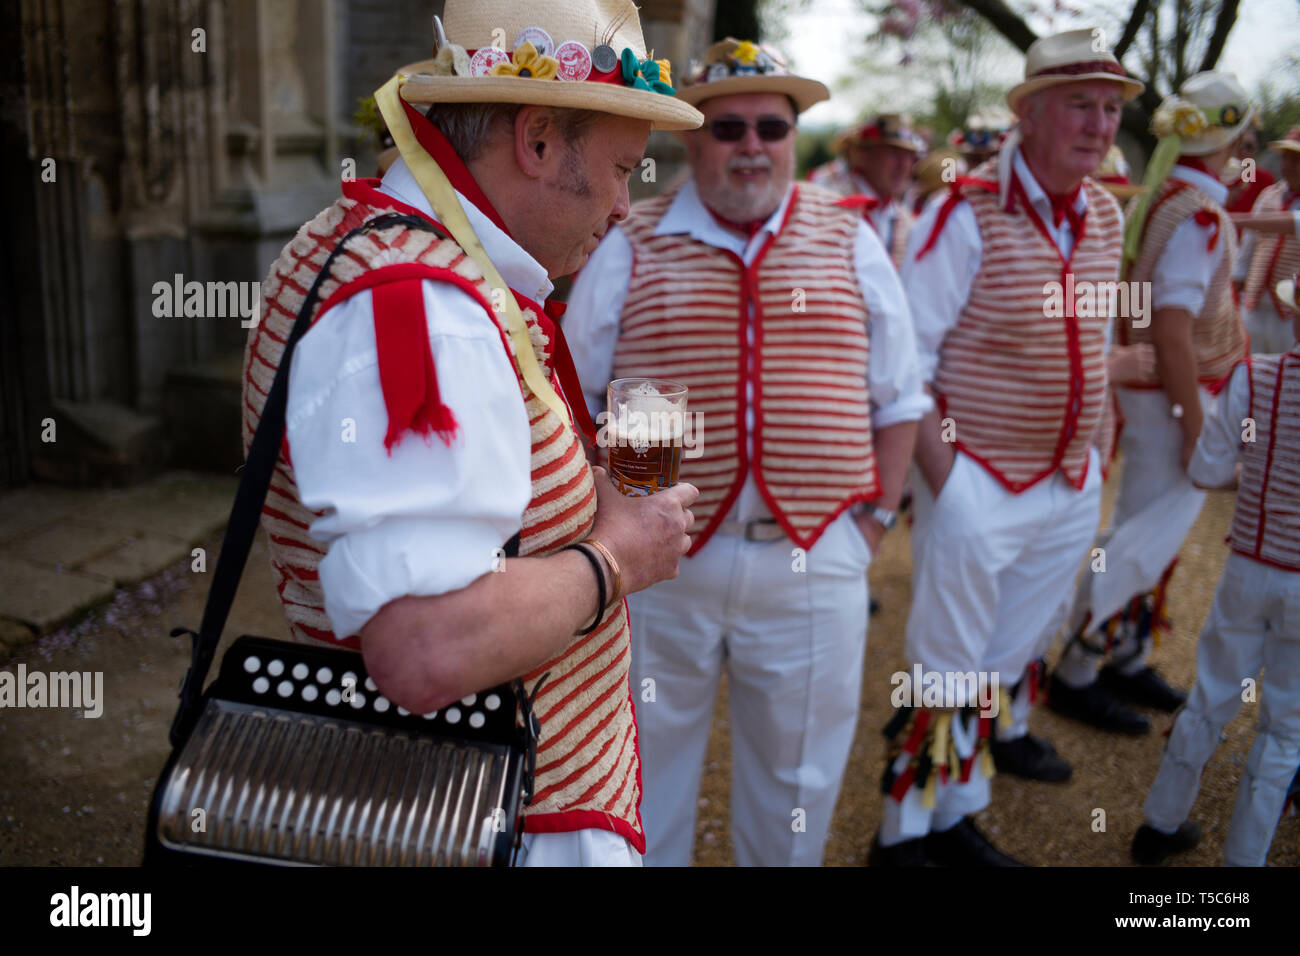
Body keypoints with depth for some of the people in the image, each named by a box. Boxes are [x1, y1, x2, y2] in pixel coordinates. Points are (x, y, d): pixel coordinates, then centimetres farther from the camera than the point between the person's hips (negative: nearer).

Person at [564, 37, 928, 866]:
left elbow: (899, 398, 11)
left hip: (815, 558, 1)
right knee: (650, 764, 15)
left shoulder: (851, 244, 6)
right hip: (661, 558, -1)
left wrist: (876, 513, 4)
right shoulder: (632, 248, 1)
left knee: (798, 769, 16)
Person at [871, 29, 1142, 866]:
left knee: (1009, 661, 16)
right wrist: (941, 475, -17)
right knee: (946, 673, 2)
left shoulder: (1106, 215, 7)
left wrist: (1091, 467, 13)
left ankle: (957, 818, 32)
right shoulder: (966, 214, -15)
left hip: (1070, 493, 7)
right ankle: (905, 833, 19)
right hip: (979, 489, -7)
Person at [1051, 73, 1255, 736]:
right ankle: (1075, 675, 5)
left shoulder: (1161, 198, 8)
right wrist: (1194, 425, -22)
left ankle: (1128, 660, 29)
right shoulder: (1199, 214, -19)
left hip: (1158, 387, 9)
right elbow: (1172, 325, -25)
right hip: (1176, 393, -9)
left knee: (1147, 527, 16)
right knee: (1148, 539, -3)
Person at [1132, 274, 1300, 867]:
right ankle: (1243, 855, 24)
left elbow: (1206, 471, -6)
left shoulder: (1252, 380, -14)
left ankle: (1161, 825, 33)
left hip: (1248, 569, 2)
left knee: (1211, 701, 19)